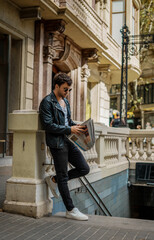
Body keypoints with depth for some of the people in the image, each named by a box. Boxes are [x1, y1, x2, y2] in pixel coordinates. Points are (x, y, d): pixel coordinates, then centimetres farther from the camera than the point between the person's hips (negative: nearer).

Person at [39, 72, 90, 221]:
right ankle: (70, 210, 12)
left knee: (84, 169, 7)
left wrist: (77, 126, 4)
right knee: (63, 177, 1)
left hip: (68, 142, 9)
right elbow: (48, 125, -18)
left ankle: (54, 180, 20)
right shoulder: (47, 102, -11)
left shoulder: (65, 101, 16)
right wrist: (69, 129, -17)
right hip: (57, 143, -8)